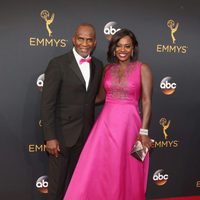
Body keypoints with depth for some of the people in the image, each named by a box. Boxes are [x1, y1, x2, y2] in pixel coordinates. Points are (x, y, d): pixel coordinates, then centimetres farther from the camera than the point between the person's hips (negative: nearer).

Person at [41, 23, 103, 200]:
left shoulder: (98, 65, 5)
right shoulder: (58, 64, -12)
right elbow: (47, 103, -14)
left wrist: (92, 130, 7)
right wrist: (50, 137, -17)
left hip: (85, 134, 5)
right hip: (62, 133, -5)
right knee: (58, 180, 9)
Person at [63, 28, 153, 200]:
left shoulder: (142, 68, -2)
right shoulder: (108, 69, 9)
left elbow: (147, 101, -5)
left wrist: (143, 131, -11)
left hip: (128, 124, -3)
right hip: (106, 123, 4)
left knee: (126, 173, 9)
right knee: (96, 170, 3)